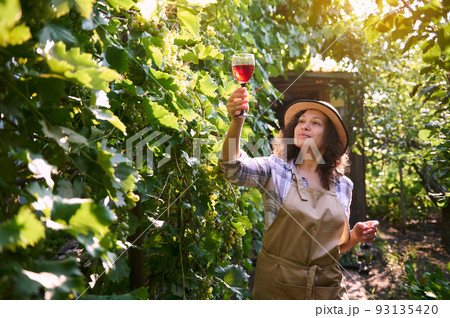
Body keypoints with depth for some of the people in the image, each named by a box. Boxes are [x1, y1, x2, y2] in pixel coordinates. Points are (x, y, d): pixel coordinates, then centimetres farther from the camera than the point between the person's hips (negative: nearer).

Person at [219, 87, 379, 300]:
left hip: (327, 287, 3)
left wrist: (356, 237, -8)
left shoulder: (342, 186, 5)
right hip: (277, 284, -2)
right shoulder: (276, 170, -5)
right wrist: (237, 120, -40)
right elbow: (233, 169, -25)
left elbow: (337, 244, 14)